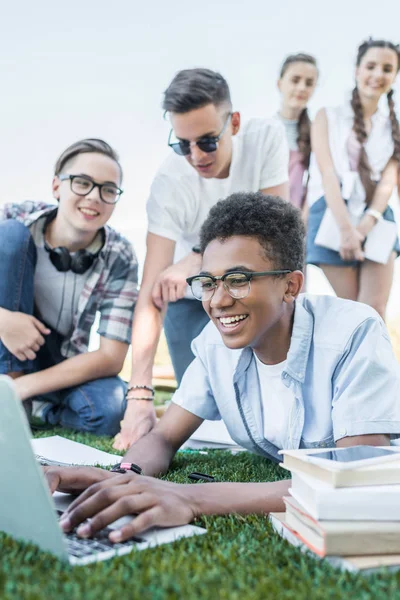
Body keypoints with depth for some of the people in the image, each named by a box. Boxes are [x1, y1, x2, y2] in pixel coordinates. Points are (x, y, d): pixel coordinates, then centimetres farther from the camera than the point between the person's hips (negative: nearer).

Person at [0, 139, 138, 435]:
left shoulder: (119, 257, -16)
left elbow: (111, 358, -18)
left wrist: (28, 386, -25)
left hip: (62, 365, 1)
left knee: (109, 410, -33)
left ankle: (37, 405, 1)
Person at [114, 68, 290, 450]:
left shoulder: (267, 138, -23)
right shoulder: (171, 183, -29)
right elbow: (152, 293, -35)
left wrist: (197, 260, -39)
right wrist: (140, 394, -44)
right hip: (193, 298, -1)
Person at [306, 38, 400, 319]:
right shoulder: (329, 116, 6)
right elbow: (327, 173, -5)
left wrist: (368, 221, -16)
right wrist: (345, 227, -18)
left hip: (376, 217, 2)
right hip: (335, 215, -2)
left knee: (375, 311, -8)